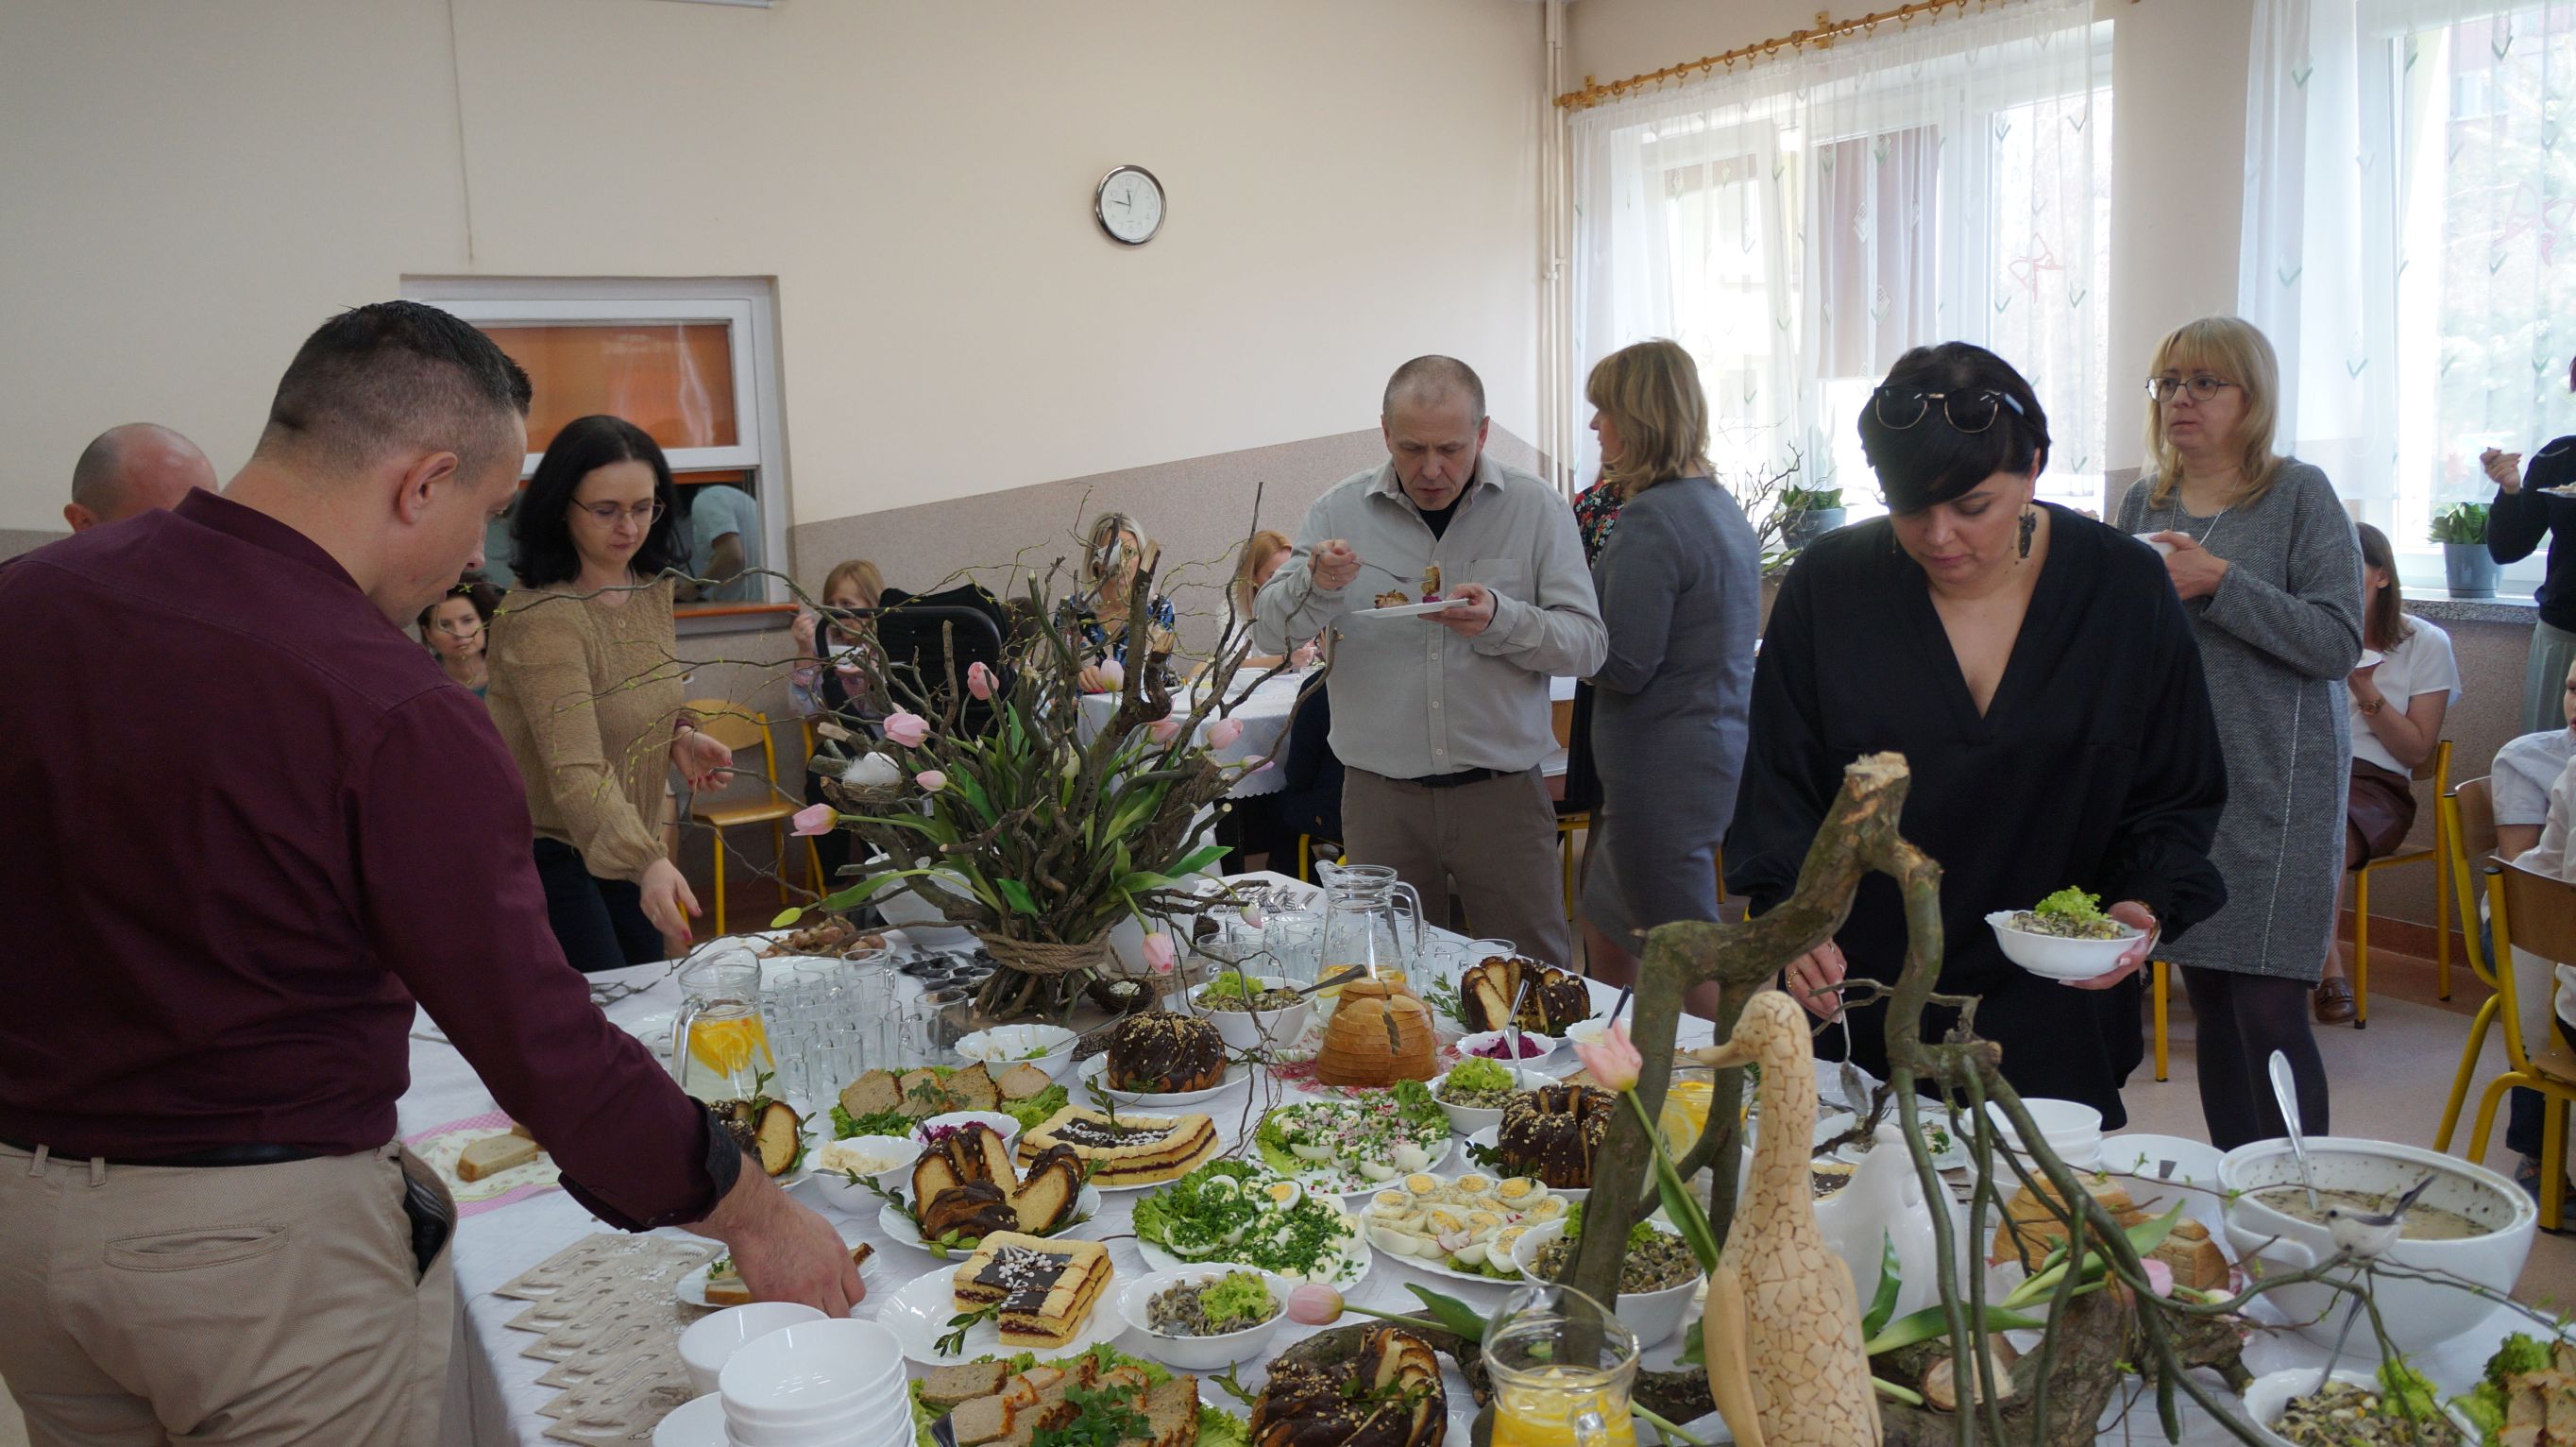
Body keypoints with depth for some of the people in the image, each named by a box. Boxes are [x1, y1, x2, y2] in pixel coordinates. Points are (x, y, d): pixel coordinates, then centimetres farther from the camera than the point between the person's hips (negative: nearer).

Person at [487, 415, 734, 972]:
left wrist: (679, 736, -4)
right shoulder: (540, 620, -26)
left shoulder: (653, 587, 0)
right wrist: (648, 863, -48)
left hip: (627, 843, 8)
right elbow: (575, 770, -35)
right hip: (547, 852, -7)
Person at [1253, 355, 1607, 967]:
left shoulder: (1537, 509, 0)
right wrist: (1316, 584, -19)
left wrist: (1501, 620, -22)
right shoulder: (1339, 512, 3)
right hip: (1379, 796, 1)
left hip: (1503, 794, -1)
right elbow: (1268, 630, 1)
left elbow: (1587, 643, -4)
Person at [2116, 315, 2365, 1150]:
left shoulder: (2300, 495, -4)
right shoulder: (2144, 503, 10)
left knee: (2269, 1011, -8)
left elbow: (2339, 641, -12)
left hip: (2275, 793, -5)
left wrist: (2220, 583, -19)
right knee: (2209, 1002, 10)